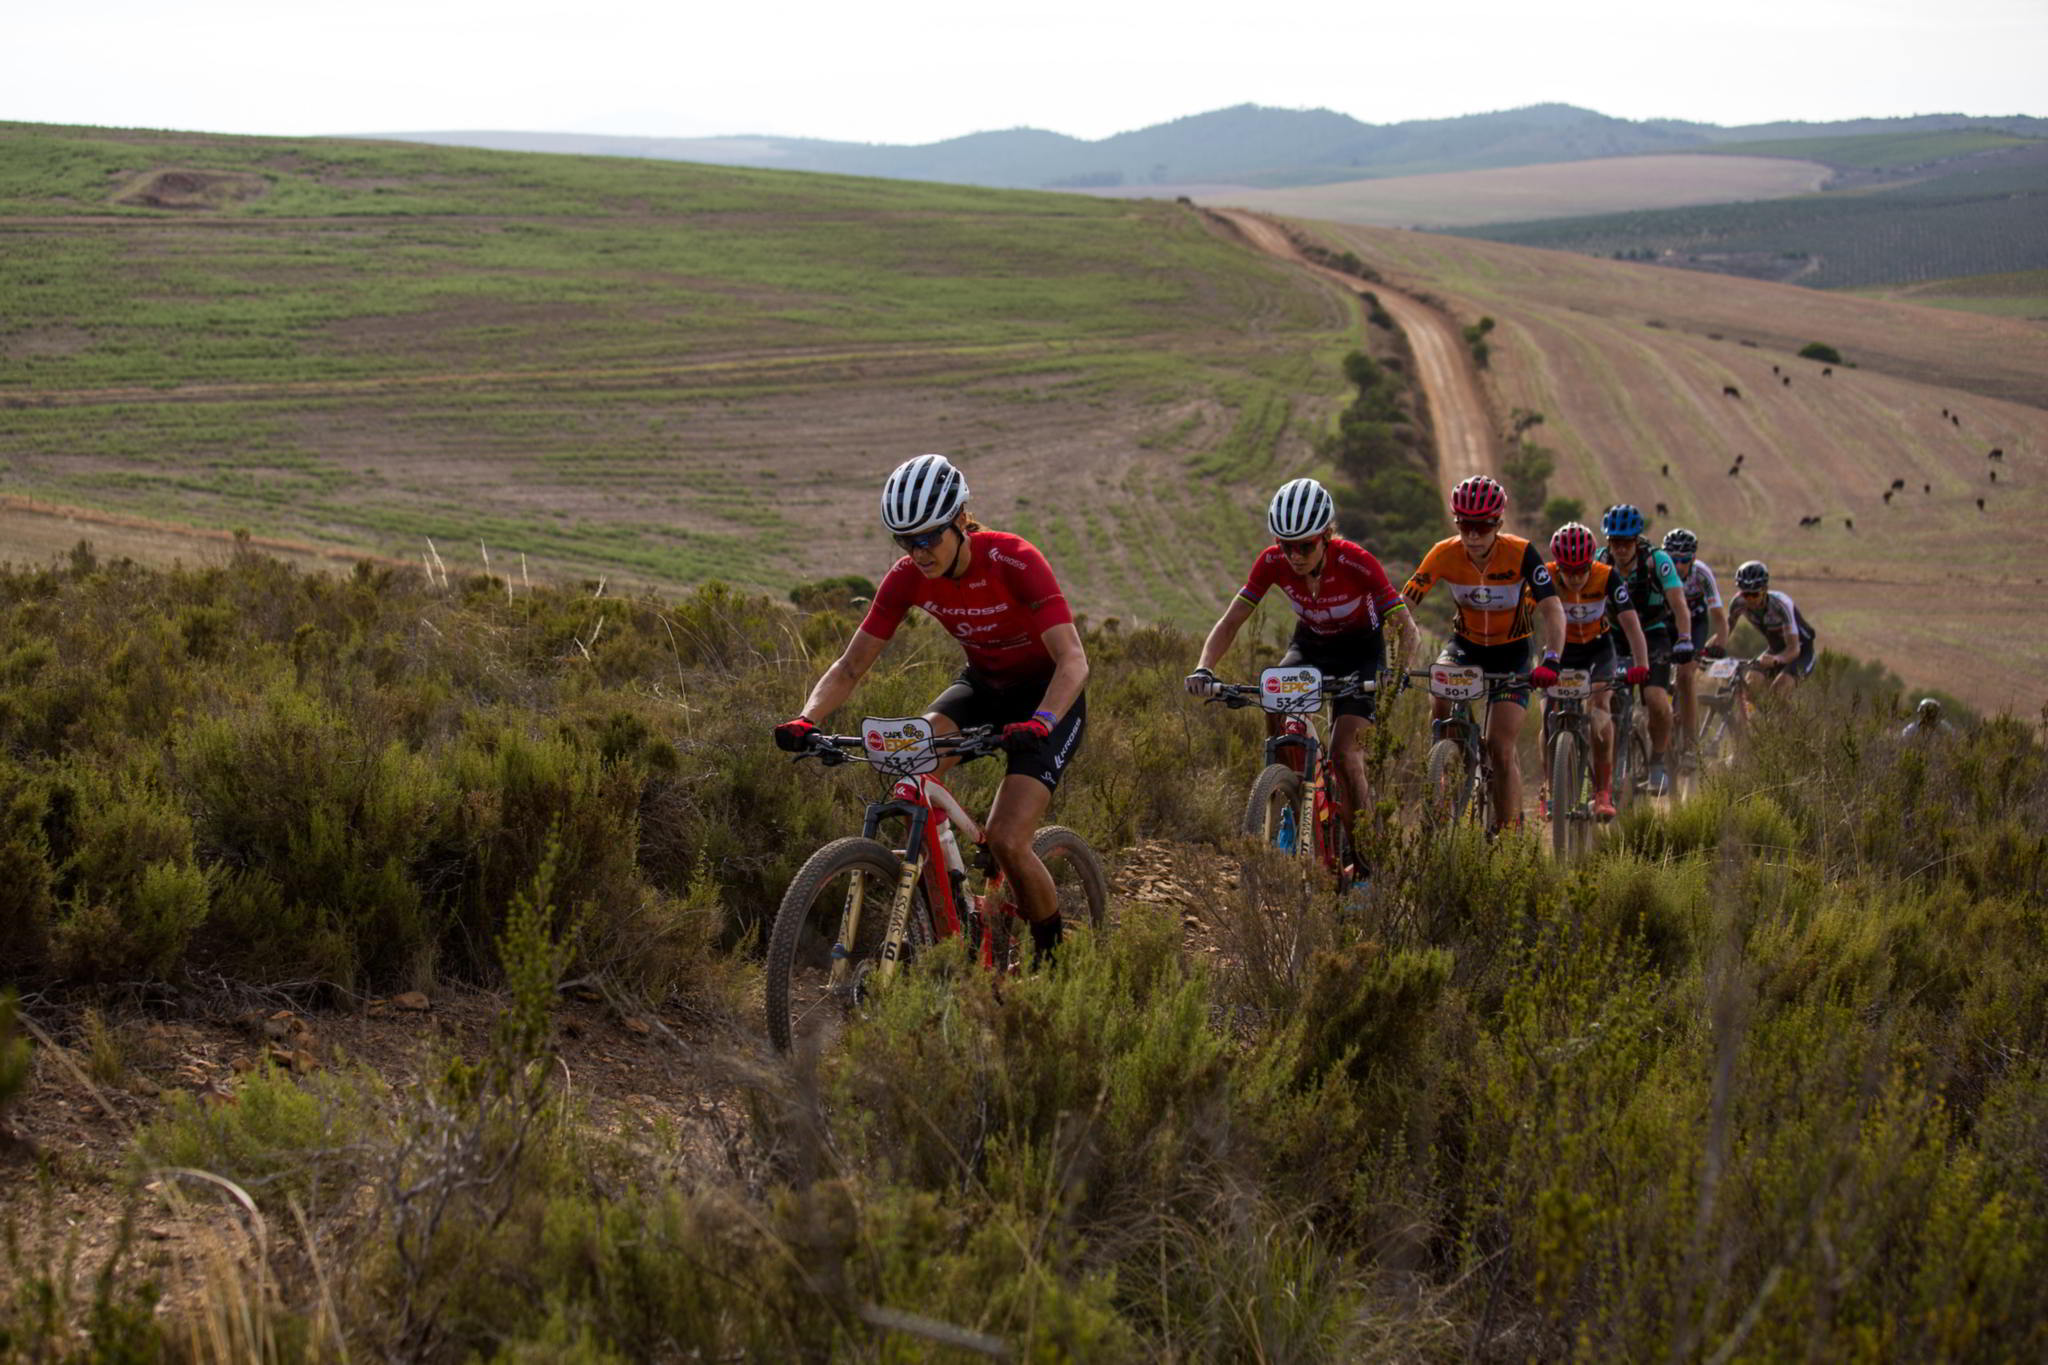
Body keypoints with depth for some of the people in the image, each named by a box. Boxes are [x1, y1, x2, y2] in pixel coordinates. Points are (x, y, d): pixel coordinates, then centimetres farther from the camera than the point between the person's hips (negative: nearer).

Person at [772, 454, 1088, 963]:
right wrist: (806, 720, -30)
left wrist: (1040, 723, -52)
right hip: (981, 685, 5)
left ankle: (1054, 953, 7)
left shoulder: (1014, 561, -27)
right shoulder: (909, 577, -13)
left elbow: (1072, 659, -34)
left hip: (1046, 695, -5)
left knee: (1004, 840, -21)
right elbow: (851, 666, -11)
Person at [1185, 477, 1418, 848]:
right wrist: (1203, 668, -34)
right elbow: (1230, 622, -17)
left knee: (1343, 753, -18)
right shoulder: (1272, 563, -21)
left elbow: (1404, 627, -30)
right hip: (1309, 644, 4)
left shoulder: (1356, 563, -31)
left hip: (1359, 650, -3)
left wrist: (1396, 675, -48)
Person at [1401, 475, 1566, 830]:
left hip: (1510, 653, -2)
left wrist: (1550, 661, -46)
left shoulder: (1520, 554, -23)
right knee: (1439, 695, -28)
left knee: (1500, 749, -12)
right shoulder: (1444, 554, -18)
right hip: (1465, 645, 2)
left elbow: (1552, 610, -30)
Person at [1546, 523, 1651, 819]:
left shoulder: (1607, 577, -27)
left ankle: (1603, 792, -16)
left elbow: (1630, 623, -33)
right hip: (1561, 650, 1)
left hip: (1597, 648, -1)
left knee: (1600, 705, -22)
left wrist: (1641, 666, -47)